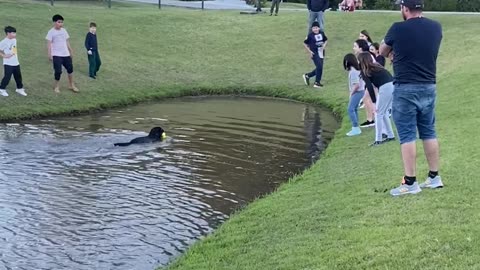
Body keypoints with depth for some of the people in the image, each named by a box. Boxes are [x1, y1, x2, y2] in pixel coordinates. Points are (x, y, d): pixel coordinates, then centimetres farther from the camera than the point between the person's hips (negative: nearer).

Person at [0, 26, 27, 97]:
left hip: (16, 63, 7)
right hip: (8, 64, -7)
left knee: (18, 76, 15)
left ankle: (20, 89, 29)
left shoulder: (14, 40, 6)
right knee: (7, 77, -2)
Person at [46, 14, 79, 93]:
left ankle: (71, 85, 24)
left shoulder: (64, 30, 9)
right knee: (58, 71, -6)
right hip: (56, 55, -5)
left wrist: (70, 50, 16)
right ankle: (57, 87, 10)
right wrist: (49, 54, -15)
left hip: (66, 54, 6)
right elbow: (49, 43, -10)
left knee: (70, 68, 9)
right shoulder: (51, 32, -7)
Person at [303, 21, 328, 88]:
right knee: (319, 66, -13)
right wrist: (309, 51, -8)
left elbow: (325, 40, 16)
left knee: (319, 68, 10)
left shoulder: (322, 33, 1)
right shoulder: (310, 35, -11)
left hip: (321, 53, 6)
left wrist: (324, 46, -4)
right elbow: (305, 43, -3)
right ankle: (317, 82, 1)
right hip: (314, 53, -6)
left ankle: (307, 76, 29)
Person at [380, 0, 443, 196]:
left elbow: (382, 53, 8)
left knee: (407, 136, -2)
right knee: (429, 132, 14)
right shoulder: (436, 27, 3)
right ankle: (434, 177, 20)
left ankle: (410, 183, -1)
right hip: (429, 88, 5)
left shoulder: (398, 29, -11)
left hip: (406, 89, -5)